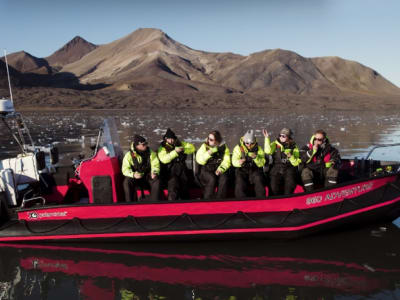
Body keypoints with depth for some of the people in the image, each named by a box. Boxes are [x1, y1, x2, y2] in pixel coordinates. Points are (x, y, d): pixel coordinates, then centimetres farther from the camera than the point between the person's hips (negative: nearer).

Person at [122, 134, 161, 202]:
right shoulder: (129, 155, -9)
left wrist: (154, 173, -26)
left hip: (148, 176, 1)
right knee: (127, 183, -30)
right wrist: (133, 174, -34)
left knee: (156, 181, -27)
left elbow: (155, 165, -3)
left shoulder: (151, 153, -3)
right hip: (134, 177, -1)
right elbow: (125, 169, -13)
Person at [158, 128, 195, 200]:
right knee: (173, 182, -29)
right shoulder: (162, 148, 6)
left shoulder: (180, 144, 19)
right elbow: (164, 159, -13)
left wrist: (184, 149, -7)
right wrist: (175, 152, -19)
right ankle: (172, 202, -21)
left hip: (181, 169, 3)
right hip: (170, 170, -3)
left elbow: (192, 148, 12)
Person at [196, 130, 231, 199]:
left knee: (223, 178, -30)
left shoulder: (223, 147, 4)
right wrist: (208, 153, -21)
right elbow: (199, 161, -8)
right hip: (207, 170, -1)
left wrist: (220, 169, -21)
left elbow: (227, 161, -3)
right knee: (212, 179, -32)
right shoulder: (204, 146, 1)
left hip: (219, 170, 1)